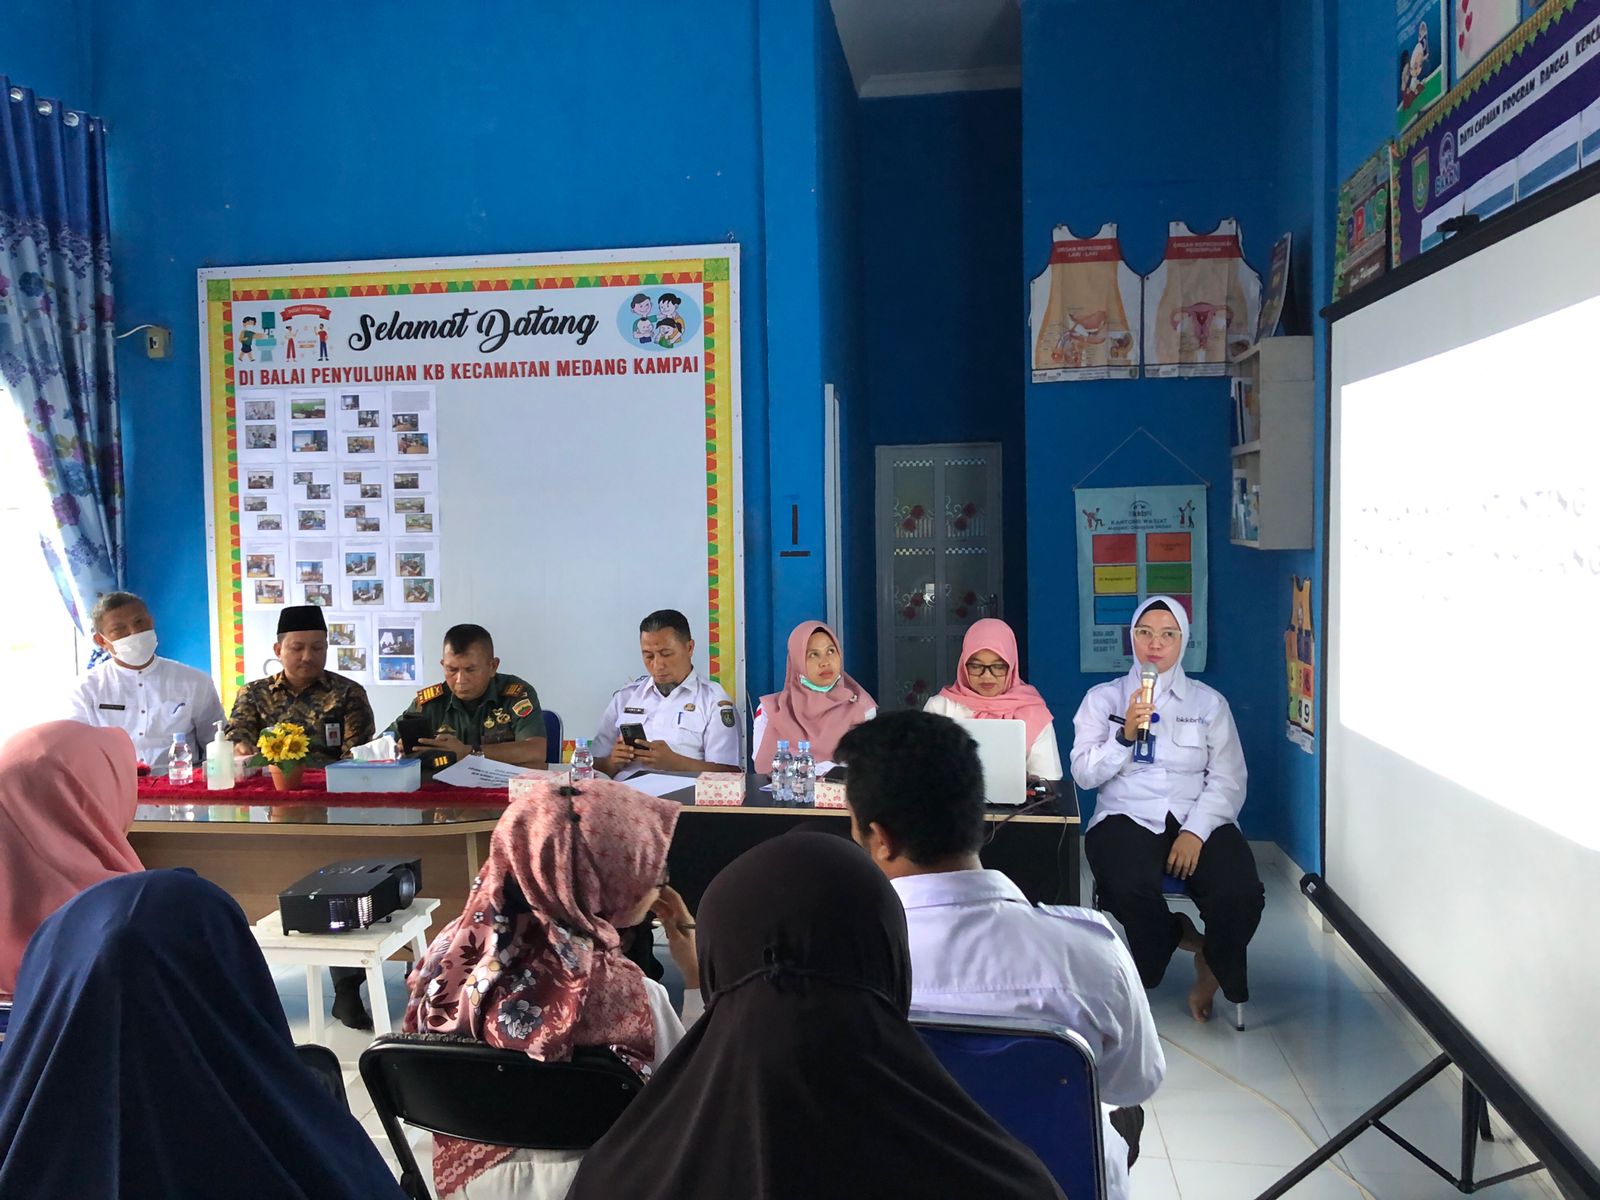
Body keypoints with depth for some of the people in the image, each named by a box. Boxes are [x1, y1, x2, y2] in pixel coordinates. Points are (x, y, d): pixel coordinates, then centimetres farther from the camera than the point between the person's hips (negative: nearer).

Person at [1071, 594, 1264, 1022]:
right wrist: (1124, 736, -15)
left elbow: (1228, 780, 2)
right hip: (1127, 818, -1)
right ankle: (1184, 938, 1)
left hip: (1199, 821, 1)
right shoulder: (1103, 698, 10)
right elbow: (1084, 774, 1)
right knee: (1132, 890, -34)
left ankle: (1215, 965, 7)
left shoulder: (1209, 702, 11)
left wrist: (1196, 831, -14)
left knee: (1241, 896, -27)